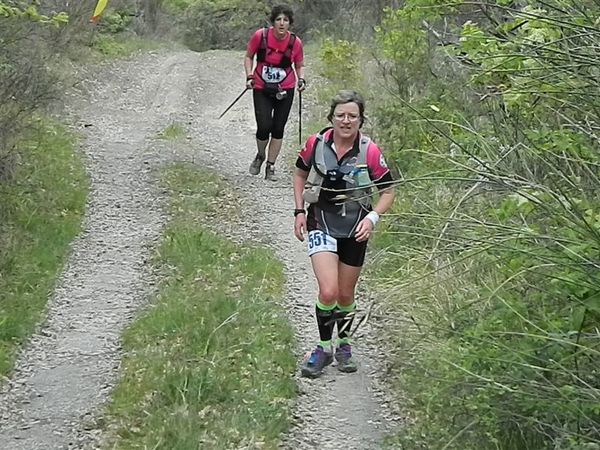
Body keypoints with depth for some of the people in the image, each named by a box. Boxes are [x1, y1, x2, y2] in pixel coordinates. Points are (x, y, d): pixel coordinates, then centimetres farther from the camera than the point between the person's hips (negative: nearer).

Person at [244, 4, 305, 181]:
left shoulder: (295, 42, -8)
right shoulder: (260, 36, -11)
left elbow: (300, 65, 7)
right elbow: (249, 56, 4)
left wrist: (301, 80, -11)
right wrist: (249, 76, -9)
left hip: (285, 91, 1)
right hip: (261, 89, -1)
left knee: (278, 129, 2)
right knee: (264, 127, -11)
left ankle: (270, 166, 17)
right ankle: (260, 156, 20)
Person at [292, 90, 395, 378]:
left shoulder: (370, 152, -12)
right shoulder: (316, 144, -9)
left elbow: (388, 192, -1)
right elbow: (300, 174, 10)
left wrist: (372, 217, -17)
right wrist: (299, 211, 1)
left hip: (355, 229, 1)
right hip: (321, 224, -1)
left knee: (346, 295, 13)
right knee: (328, 291, -16)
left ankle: (344, 345, 37)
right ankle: (324, 348, 5)